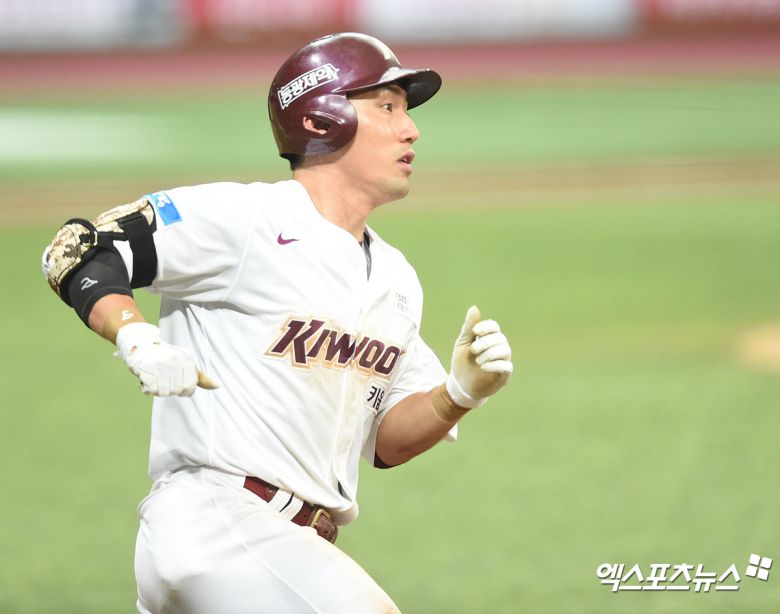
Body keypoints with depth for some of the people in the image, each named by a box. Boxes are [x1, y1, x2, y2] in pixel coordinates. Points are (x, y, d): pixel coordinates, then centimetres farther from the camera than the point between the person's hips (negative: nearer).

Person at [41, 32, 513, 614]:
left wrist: (458, 393, -1)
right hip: (213, 521, -9)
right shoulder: (243, 217, -6)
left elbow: (386, 442, 18)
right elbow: (78, 253, -9)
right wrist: (138, 340, -25)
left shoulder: (396, 279, 18)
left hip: (298, 548, 9)